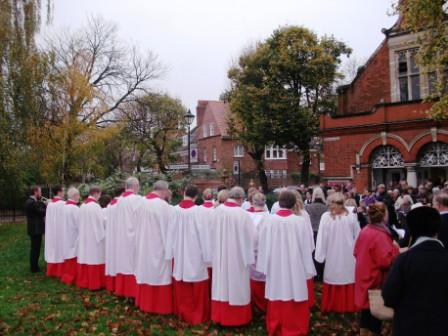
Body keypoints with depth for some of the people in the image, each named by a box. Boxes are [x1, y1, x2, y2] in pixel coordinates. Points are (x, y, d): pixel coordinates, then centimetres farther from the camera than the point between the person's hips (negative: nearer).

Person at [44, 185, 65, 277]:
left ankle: (51, 271, 22)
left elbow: (47, 219, 7)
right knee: (60, 250, 2)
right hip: (61, 231, -6)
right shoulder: (63, 204, -16)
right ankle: (60, 272, 8)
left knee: (52, 250, 13)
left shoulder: (49, 204, 2)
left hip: (51, 231, 6)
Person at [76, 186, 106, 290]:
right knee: (94, 258, -1)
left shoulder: (82, 206, 7)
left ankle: (83, 281, 21)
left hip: (84, 237, 8)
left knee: (85, 257, 13)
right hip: (94, 236, -8)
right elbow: (102, 221, -16)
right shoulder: (95, 206, -17)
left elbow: (82, 221, 14)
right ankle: (94, 283, 5)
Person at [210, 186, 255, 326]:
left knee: (222, 283, 17)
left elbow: (213, 233, 3)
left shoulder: (217, 210, -7)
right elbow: (250, 237, -12)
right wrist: (249, 258, 0)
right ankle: (237, 318, 24)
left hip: (220, 256, 4)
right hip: (237, 256, -4)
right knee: (236, 286, 10)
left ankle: (220, 315, 29)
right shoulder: (243, 214, -19)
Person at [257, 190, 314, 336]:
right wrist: (307, 269, 7)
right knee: (294, 295, 11)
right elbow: (306, 247, -4)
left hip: (275, 268, 2)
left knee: (276, 304, 16)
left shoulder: (268, 220, -11)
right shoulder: (300, 221, -12)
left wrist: (265, 267, 8)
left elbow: (263, 246, -3)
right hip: (295, 268, -1)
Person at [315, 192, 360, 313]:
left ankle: (332, 306, 21)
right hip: (349, 255, 1)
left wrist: (320, 255, -4)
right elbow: (358, 236, 2)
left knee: (333, 279, 10)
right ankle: (348, 306, 24)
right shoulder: (351, 216, -7)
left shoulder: (326, 217, -13)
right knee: (348, 278, 12)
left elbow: (322, 237, -10)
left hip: (333, 255, -1)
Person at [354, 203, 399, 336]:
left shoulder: (364, 231, 3)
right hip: (376, 280, -8)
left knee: (367, 312, 19)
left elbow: (356, 252, 13)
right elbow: (386, 261, -26)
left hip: (365, 277, 8)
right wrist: (394, 248, -15)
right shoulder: (380, 235, -23)